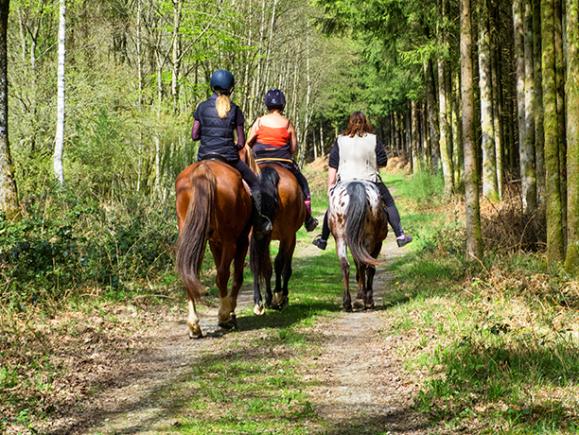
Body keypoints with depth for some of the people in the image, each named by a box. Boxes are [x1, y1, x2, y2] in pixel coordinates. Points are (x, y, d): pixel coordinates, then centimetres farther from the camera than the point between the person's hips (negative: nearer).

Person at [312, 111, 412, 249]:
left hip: (344, 182, 1)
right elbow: (383, 162, -2)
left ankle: (322, 239, 24)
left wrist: (330, 184, 3)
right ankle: (400, 236, 9)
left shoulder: (340, 141, 1)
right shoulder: (373, 140, -3)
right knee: (389, 204, 14)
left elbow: (333, 166, 0)